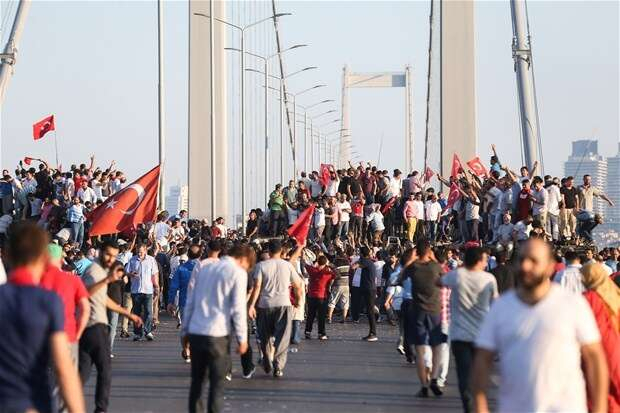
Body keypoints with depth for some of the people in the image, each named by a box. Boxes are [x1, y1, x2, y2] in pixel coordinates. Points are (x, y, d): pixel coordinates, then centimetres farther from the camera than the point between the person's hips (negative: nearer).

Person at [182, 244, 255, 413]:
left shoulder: (204, 269, 16)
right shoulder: (238, 273, -4)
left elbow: (190, 302, 16)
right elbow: (238, 309, -9)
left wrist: (185, 330, 20)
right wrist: (242, 338, -4)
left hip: (195, 332, 6)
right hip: (217, 335, -6)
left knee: (197, 380, 14)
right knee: (217, 382, 1)